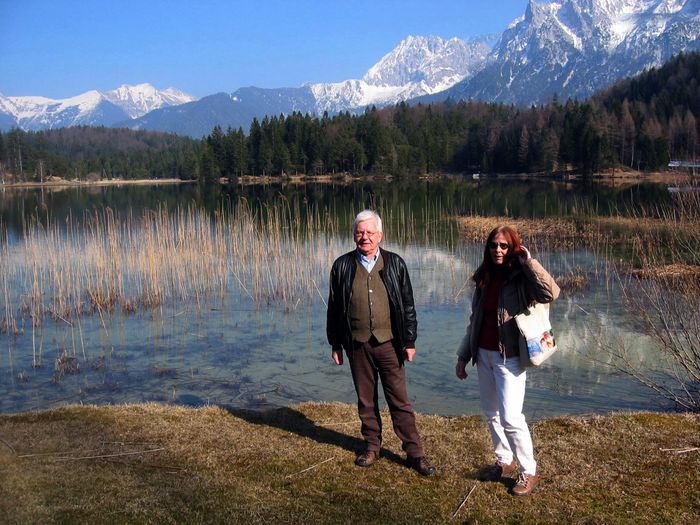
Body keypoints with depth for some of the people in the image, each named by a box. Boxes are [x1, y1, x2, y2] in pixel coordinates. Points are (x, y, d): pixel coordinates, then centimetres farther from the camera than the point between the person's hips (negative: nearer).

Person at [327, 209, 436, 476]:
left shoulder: (394, 263, 2)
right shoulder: (342, 266, 2)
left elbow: (407, 305, 5)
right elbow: (334, 308, 6)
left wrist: (409, 341, 2)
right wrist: (335, 344, 6)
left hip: (389, 343, -1)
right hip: (357, 345, 1)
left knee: (400, 400, 2)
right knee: (366, 400, 13)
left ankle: (415, 453, 10)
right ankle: (372, 446, 29)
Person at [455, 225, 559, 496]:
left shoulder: (521, 278, -11)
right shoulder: (484, 278, 8)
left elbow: (551, 293, -32)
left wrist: (527, 260, -24)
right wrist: (463, 355, 16)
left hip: (509, 357, -7)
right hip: (484, 354, 7)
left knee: (510, 417, -9)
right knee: (491, 414, 16)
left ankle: (529, 472, 8)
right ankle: (504, 461, 33)